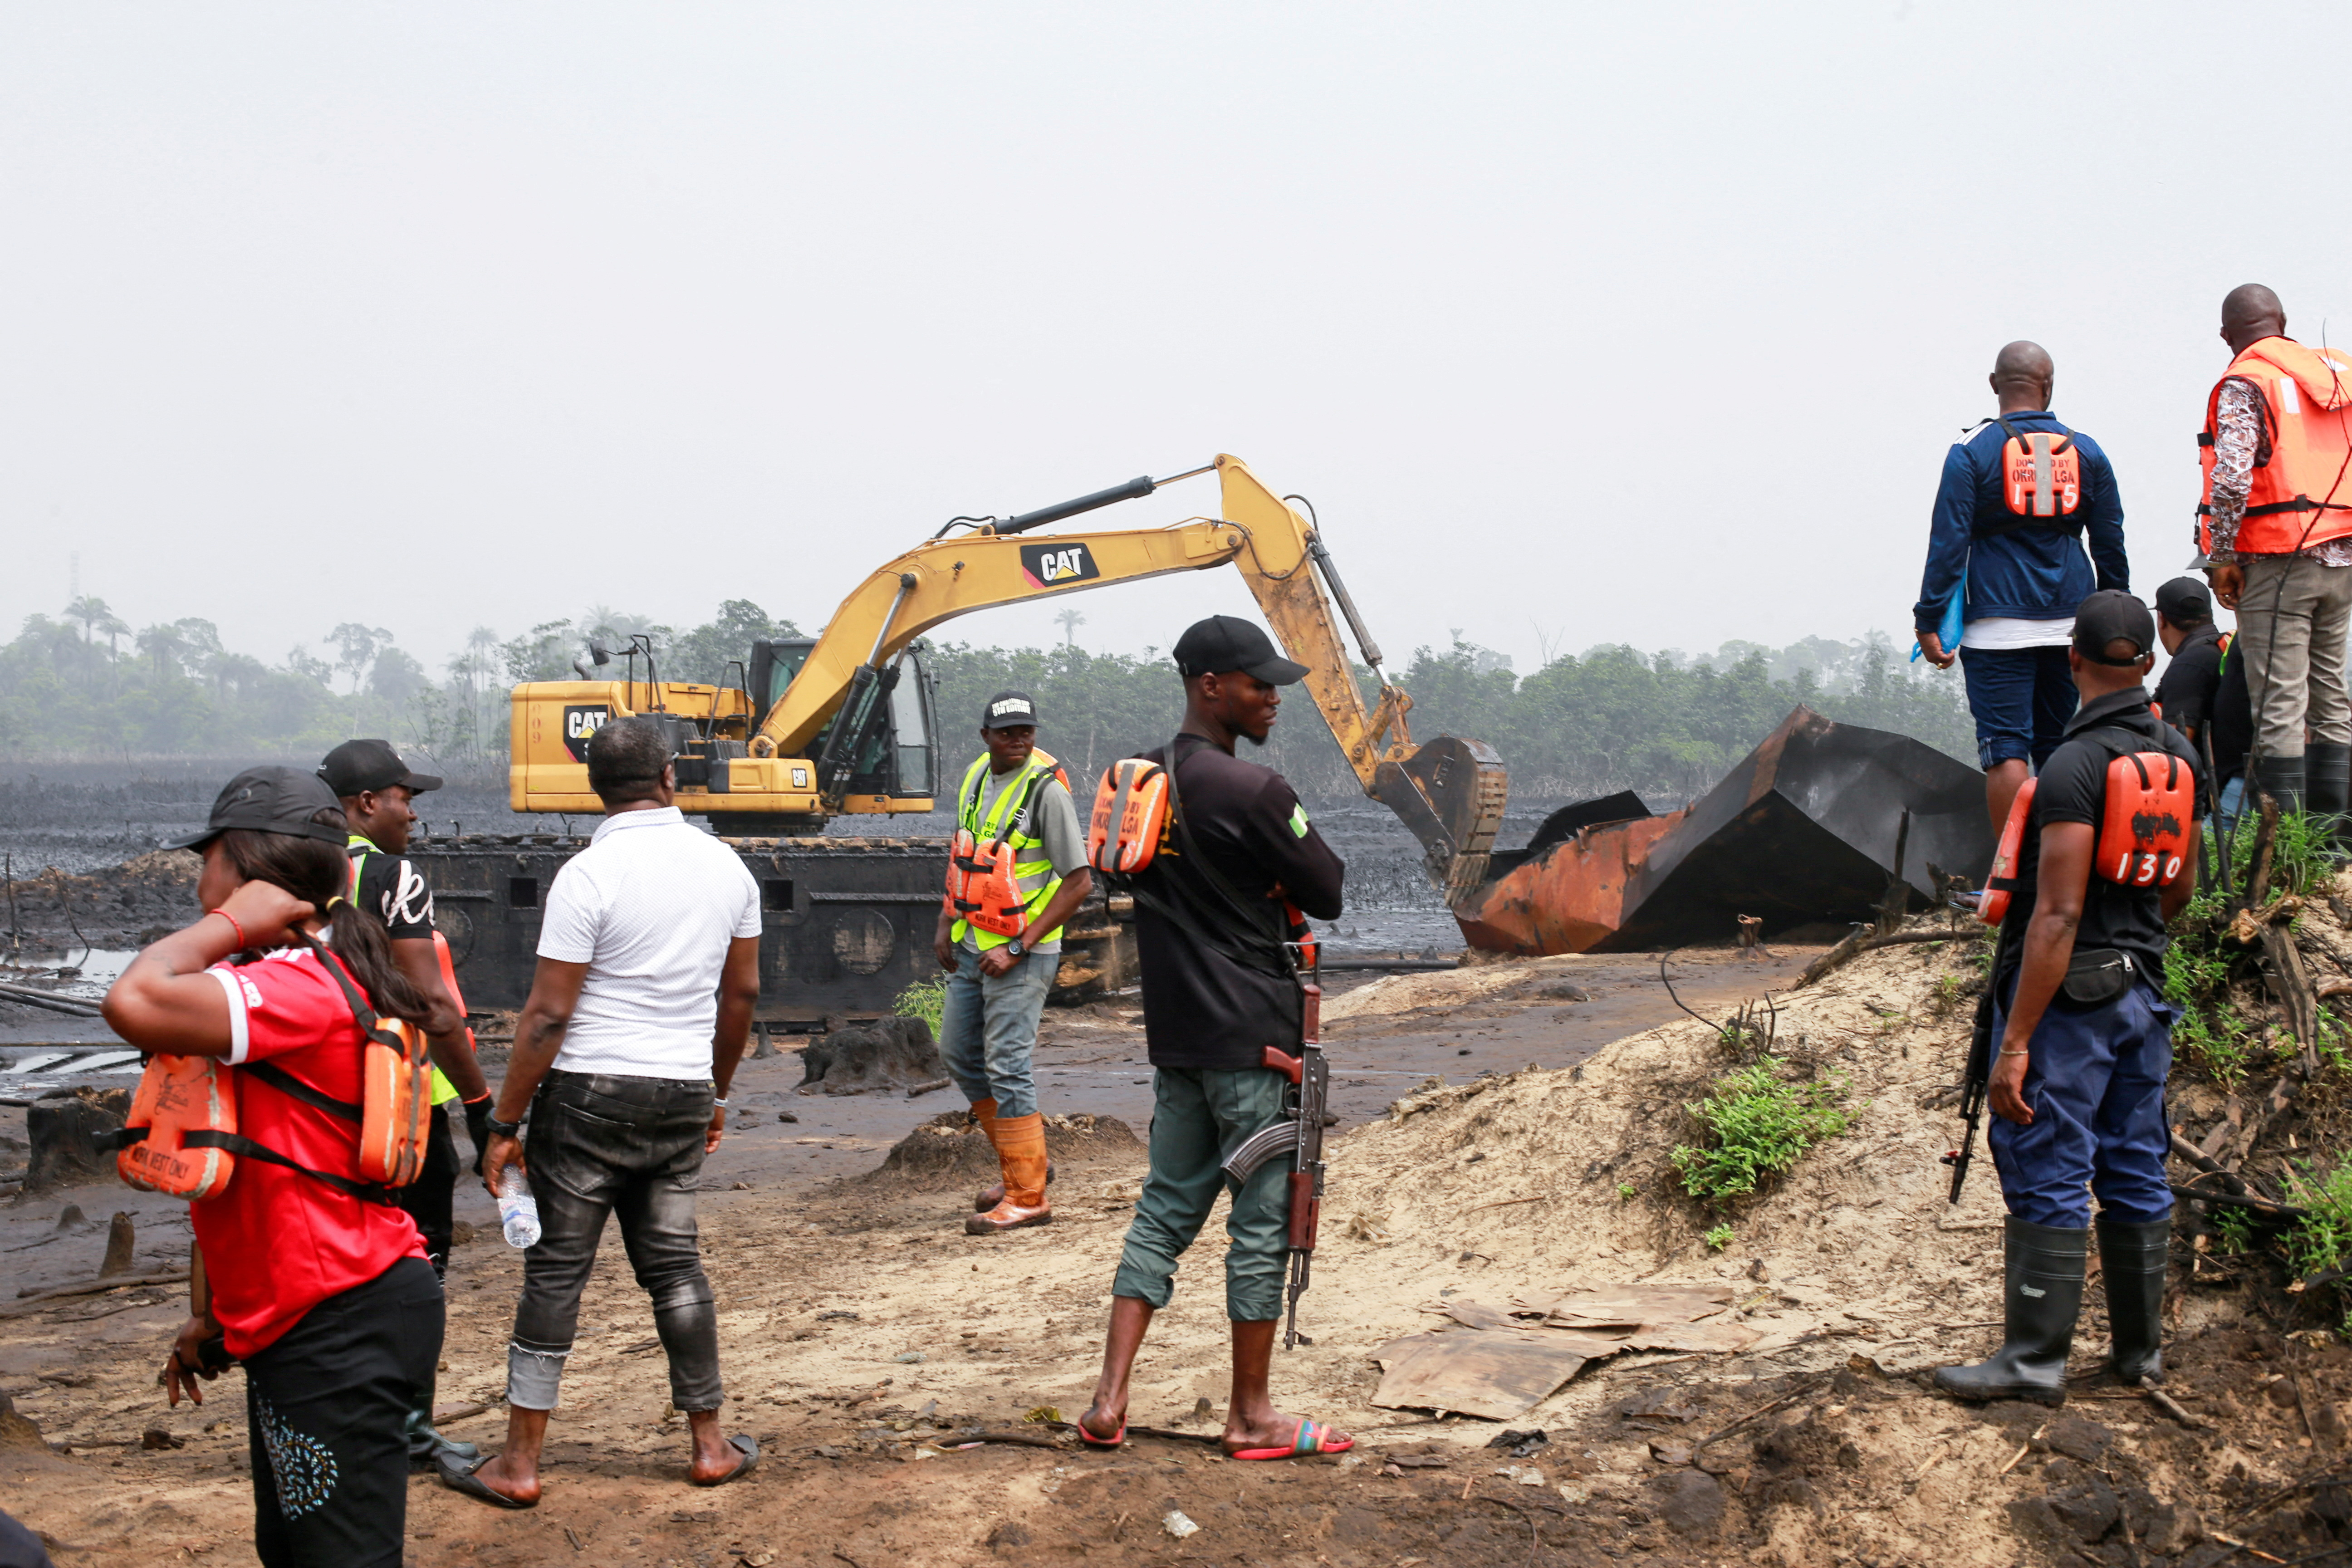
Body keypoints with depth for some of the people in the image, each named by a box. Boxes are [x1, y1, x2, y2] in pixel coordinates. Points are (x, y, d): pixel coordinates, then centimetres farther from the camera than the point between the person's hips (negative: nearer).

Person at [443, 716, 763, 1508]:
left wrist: (506, 1123, -8)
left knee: (556, 1269, 1)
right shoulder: (725, 866, 4)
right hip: (682, 1093, 5)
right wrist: (717, 1093, 25)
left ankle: (519, 1462, 6)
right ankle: (711, 1445, 19)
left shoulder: (588, 875, -14)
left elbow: (548, 1014, -15)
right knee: (674, 1264, 14)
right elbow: (741, 994, 13)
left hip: (589, 1093, -5)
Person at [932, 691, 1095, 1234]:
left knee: (1006, 1066, -9)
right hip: (972, 945, 8)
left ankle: (1027, 1196, -3)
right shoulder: (976, 775, 7)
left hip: (1021, 953, -8)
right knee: (959, 1054, 14)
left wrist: (1018, 947, -18)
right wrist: (947, 922, 13)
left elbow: (1079, 882, -17)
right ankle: (1021, 1162, 28)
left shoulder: (1046, 789, -16)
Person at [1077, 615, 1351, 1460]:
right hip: (1252, 1037, -8)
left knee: (1167, 1206, 14)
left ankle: (1109, 1400, 9)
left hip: (1175, 1031, 8)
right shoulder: (1251, 791, -17)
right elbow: (1329, 892, -10)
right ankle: (1252, 1417, 11)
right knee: (1263, 1222, 3)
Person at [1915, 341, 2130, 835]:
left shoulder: (1971, 455, -4)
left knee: (2006, 752, -5)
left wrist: (1928, 622, -4)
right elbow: (2111, 546, 10)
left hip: (1999, 627, -4)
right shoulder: (2086, 452, 6)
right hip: (2071, 625, 4)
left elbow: (1948, 546, -8)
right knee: (2058, 752, 13)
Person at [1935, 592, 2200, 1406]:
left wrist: (2015, 1043, -20)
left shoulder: (2074, 768, -19)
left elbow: (2058, 916, -22)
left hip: (2070, 997, -8)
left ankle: (2035, 1361, -2)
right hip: (2144, 993, 8)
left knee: (2048, 1178, -4)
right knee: (2135, 1174, 14)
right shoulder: (2179, 754, 7)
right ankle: (2141, 1348, 22)